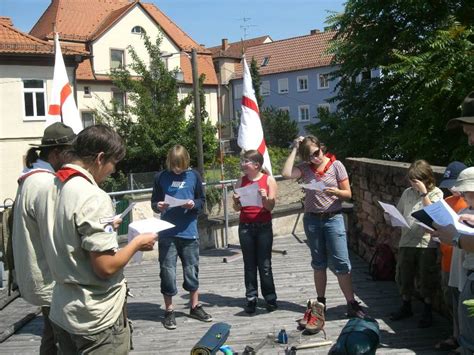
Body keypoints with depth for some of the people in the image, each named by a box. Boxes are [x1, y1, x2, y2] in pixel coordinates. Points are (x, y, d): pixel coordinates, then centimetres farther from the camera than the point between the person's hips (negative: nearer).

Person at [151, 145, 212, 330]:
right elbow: (154, 202, 7)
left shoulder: (193, 176, 2)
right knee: (167, 272, 3)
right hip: (167, 233, -1)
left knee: (192, 270, 11)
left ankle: (195, 306, 29)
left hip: (189, 231, 1)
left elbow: (202, 200, 8)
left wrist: (194, 204, -13)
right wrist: (158, 206, -15)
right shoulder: (161, 177, 0)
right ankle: (169, 311, 18)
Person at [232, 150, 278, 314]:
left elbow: (270, 207, -7)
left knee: (265, 265, 0)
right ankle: (251, 299, 12)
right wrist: (236, 200, -14)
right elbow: (237, 208, 7)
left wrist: (265, 198, -26)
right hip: (245, 227, 3)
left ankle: (270, 298, 11)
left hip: (263, 226, -2)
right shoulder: (241, 181, 6)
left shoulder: (269, 180, -2)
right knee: (249, 264, 6)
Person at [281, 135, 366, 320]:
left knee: (341, 263, -5)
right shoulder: (305, 168, 0)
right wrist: (294, 149, -13)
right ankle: (320, 302, 24)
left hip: (333, 218, -2)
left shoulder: (336, 165, -5)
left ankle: (352, 304, 2)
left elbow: (348, 194, -2)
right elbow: (286, 174, -20)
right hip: (312, 220, 2)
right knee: (319, 263, 13)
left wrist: (336, 192, -25)